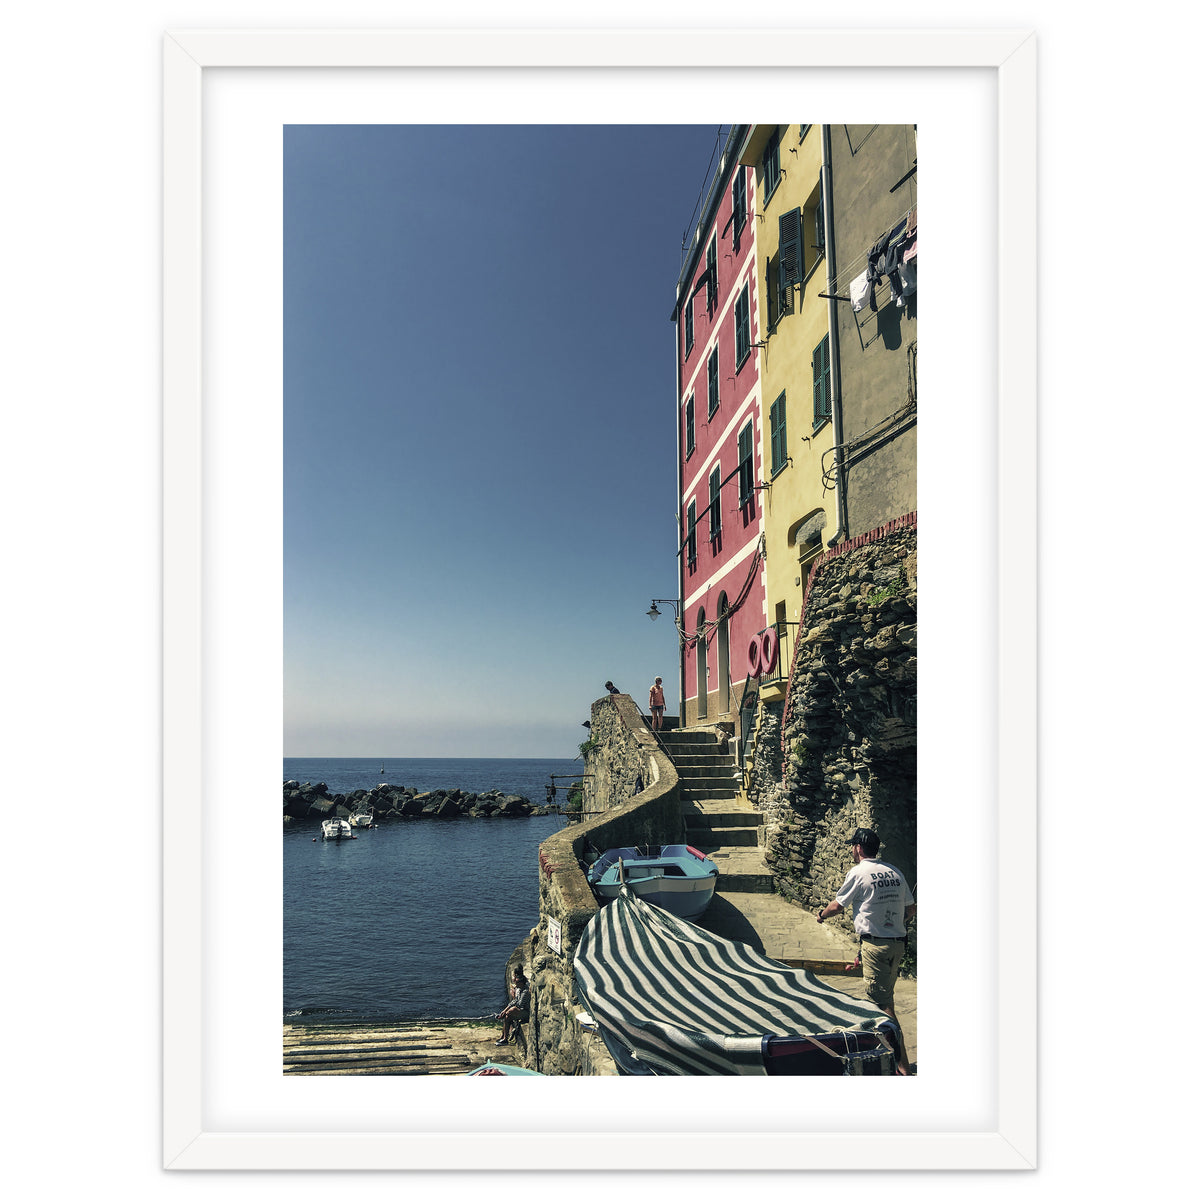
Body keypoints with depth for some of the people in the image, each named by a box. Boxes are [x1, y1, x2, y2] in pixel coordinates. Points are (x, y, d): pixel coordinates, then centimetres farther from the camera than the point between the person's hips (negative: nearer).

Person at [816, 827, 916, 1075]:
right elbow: (911, 909, 12)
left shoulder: (858, 873, -9)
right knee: (887, 997, 20)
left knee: (882, 1003, -5)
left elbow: (837, 905, 1)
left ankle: (902, 1066, -7)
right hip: (898, 942, 7)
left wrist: (821, 915, 21)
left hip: (875, 943, -7)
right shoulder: (894, 872, 8)